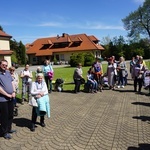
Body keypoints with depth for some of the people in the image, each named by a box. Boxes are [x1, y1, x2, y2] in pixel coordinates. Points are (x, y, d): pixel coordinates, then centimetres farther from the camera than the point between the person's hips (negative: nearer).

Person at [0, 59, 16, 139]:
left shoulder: (8, 72, 10)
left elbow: (12, 82, 11)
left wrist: (14, 92, -2)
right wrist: (7, 95, -14)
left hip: (11, 98, 7)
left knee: (10, 115, 17)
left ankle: (9, 129, 34)